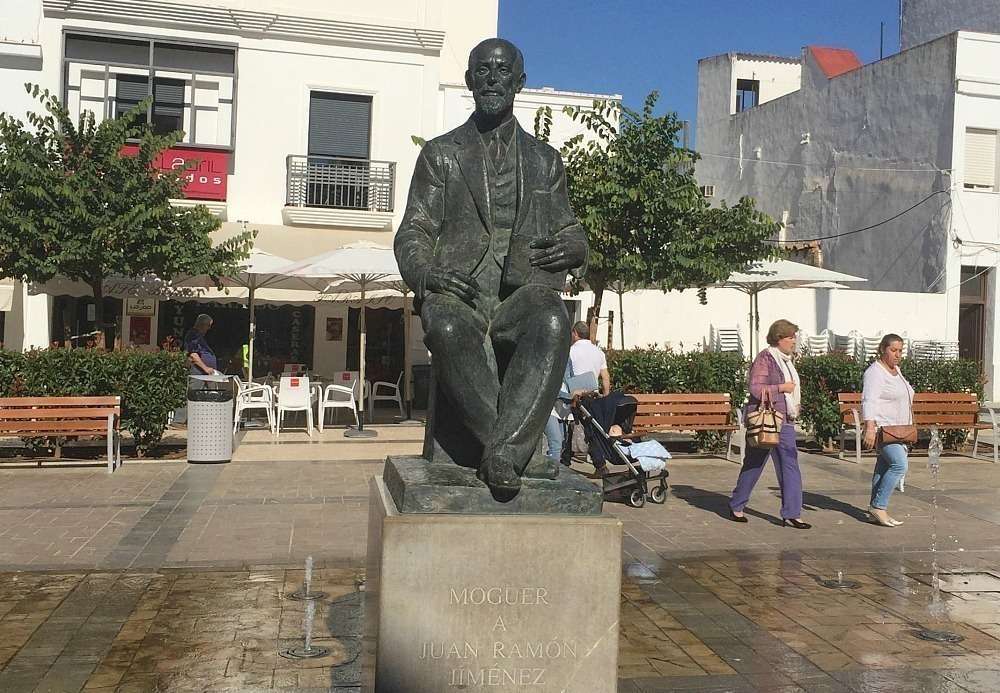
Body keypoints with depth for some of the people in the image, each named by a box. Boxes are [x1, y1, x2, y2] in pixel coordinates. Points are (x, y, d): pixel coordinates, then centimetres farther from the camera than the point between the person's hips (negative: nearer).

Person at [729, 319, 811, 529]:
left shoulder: (787, 360, 15)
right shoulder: (765, 358, -12)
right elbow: (756, 389, -20)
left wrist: (795, 405, 16)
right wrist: (781, 388, -17)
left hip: (785, 422, 8)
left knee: (790, 467, 2)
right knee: (753, 465, 4)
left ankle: (791, 514, 4)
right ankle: (736, 506, 20)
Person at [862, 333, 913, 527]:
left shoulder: (895, 370, 16)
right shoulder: (875, 372, -14)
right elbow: (869, 401, -25)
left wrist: (907, 429, 27)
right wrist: (870, 428, -35)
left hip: (898, 428, 9)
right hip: (882, 428, -9)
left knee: (884, 466, 10)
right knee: (899, 465, -17)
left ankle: (875, 506, 15)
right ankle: (879, 506, -12)